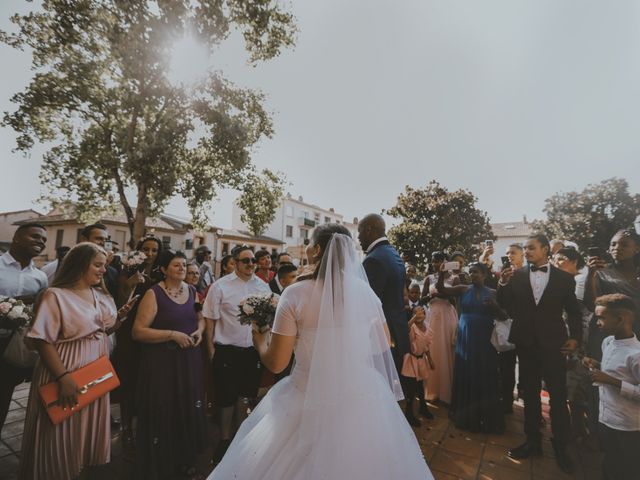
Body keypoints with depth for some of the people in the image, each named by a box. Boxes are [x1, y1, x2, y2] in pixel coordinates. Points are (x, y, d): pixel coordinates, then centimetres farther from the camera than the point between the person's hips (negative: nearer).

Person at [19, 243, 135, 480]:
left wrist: (119, 317, -5)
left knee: (91, 427, 19)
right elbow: (43, 341, -18)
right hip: (68, 372, -6)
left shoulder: (102, 295, 6)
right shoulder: (55, 295, -15)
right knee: (62, 432, 10)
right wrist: (63, 376, -24)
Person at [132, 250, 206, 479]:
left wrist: (199, 331, -5)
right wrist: (173, 334, -21)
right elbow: (138, 331, -16)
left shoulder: (192, 290, 5)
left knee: (188, 409, 15)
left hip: (189, 358, 5)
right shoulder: (153, 294, -12)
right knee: (163, 413, 8)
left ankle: (185, 458, 38)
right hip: (162, 361, -5)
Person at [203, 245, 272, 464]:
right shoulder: (220, 286, -9)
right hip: (227, 350, -3)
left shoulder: (263, 286, 0)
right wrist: (211, 348, -6)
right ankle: (224, 439, 38)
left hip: (254, 349, 3)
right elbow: (210, 319, -6)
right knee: (226, 397, 13)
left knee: (245, 396, 20)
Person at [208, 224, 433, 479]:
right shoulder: (364, 290, -6)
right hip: (363, 396, 4)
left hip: (313, 401, -3)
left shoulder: (295, 293, -16)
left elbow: (276, 362, -11)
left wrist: (260, 342, 9)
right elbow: (383, 343, 7)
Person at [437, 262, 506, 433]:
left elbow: (504, 317, 2)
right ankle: (466, 417, 24)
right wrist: (442, 273, -23)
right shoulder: (463, 290, 3)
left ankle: (487, 420, 22)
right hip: (465, 340, 1)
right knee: (465, 378, 8)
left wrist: (495, 307, -17)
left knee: (485, 380, 4)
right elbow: (441, 289, -7)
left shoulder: (493, 293, 2)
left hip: (484, 341, -1)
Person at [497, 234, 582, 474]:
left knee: (558, 397, 8)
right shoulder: (516, 275, -1)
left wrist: (575, 337, -5)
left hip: (553, 343, -1)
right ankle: (533, 441, 29)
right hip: (526, 343, 2)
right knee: (530, 394, 14)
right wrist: (503, 284, -20)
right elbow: (505, 305, -5)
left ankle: (561, 447, 26)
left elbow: (574, 312, 4)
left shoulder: (564, 278, -1)